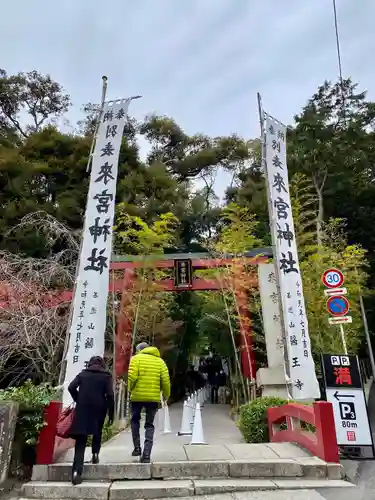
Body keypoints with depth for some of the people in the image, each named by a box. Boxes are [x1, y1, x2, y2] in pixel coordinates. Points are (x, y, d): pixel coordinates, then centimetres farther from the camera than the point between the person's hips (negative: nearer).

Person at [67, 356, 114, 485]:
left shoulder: (83, 374, 10)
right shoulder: (106, 376, 5)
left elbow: (71, 387, -2)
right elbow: (110, 395, -4)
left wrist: (78, 400, 9)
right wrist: (111, 414, 0)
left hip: (82, 409, 1)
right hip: (99, 409, 0)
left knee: (81, 440, 2)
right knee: (97, 433, 29)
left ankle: (76, 471, -7)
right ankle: (95, 454, 24)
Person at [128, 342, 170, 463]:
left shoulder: (136, 358, 0)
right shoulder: (160, 361, 7)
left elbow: (132, 377, -13)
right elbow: (165, 381, 1)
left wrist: (131, 389, 5)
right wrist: (166, 395, 14)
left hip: (137, 396, -1)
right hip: (154, 397, 2)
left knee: (135, 420, 23)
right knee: (149, 425, 13)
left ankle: (137, 447, 19)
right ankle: (146, 454, 4)